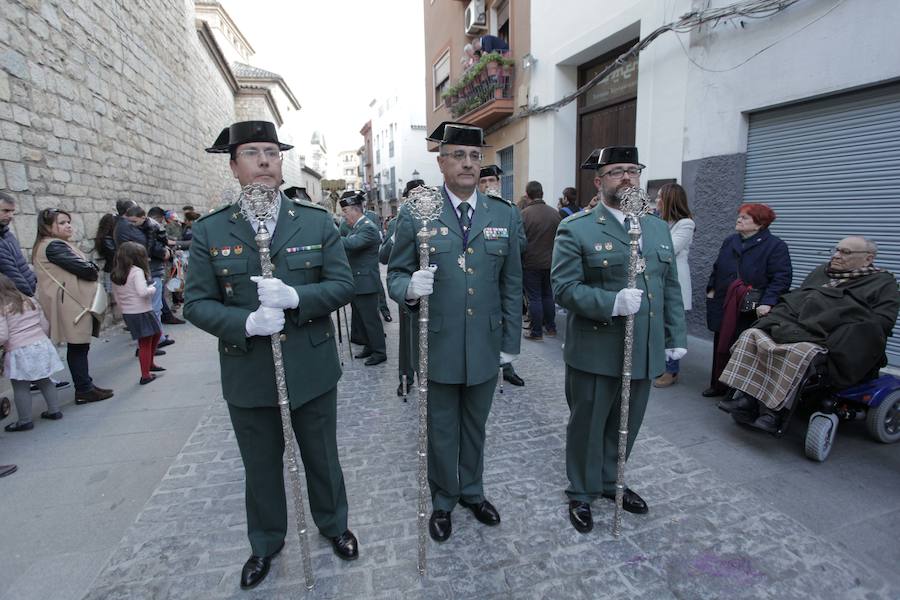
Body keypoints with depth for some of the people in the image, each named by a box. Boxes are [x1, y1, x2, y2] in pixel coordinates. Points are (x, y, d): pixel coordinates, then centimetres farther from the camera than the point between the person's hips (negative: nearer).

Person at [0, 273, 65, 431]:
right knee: (44, 380, 18)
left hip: (19, 352, -6)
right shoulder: (31, 301, 10)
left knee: (20, 387, 4)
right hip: (43, 346, 6)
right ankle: (54, 410, 22)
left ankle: (25, 421, 9)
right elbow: (45, 326, 12)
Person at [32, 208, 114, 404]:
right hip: (71, 304, -10)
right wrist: (95, 272, -1)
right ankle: (84, 391, 3)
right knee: (78, 346, -4)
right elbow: (83, 268, -20)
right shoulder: (54, 246, -14)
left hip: (73, 302, 10)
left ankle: (85, 386, 20)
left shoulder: (57, 244, 18)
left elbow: (80, 264, 15)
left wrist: (91, 269, -4)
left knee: (78, 346, 13)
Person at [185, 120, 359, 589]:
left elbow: (343, 285, -6)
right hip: (248, 376, 1)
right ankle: (265, 542, 46)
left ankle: (333, 525, 47)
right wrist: (246, 323, -22)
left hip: (312, 370, 0)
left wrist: (295, 297, -24)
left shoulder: (317, 221, -3)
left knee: (322, 457, 19)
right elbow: (196, 303, -3)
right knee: (261, 466, 20)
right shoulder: (209, 231, -3)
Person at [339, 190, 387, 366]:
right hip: (355, 282, 10)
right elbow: (348, 249, 17)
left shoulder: (369, 228, -16)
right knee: (361, 318, 17)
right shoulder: (355, 227, 14)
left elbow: (351, 244, -31)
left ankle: (379, 352, 10)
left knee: (370, 319, -1)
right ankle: (369, 346, 30)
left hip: (366, 283, -10)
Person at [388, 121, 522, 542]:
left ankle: (472, 491, 45)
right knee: (441, 432, 15)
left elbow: (511, 283, 6)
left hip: (485, 346, 3)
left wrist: (511, 341, 4)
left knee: (475, 427, 21)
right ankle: (442, 502, 39)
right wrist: (410, 288, -26)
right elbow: (395, 275, -2)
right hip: (438, 346, -2)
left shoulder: (504, 215, 3)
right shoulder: (415, 214, -6)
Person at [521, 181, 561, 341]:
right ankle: (550, 327, 26)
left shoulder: (523, 214, -15)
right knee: (548, 295, 17)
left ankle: (536, 332, 11)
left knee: (534, 298, 3)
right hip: (550, 262, 5)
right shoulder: (555, 213, -1)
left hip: (531, 263, -4)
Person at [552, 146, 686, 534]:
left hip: (643, 351, 6)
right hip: (595, 352, -5)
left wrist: (676, 337, 12)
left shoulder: (658, 228, 11)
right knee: (587, 426, 11)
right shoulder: (576, 228, -9)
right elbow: (564, 288, -15)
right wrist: (612, 302, -27)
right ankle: (581, 493, 32)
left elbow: (670, 287, 14)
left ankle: (611, 481, 44)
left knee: (626, 425, 20)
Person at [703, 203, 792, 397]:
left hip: (752, 312, -6)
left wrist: (767, 302, -24)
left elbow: (782, 278, -15)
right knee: (721, 346, 13)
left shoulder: (775, 246, -7)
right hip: (724, 307, 6)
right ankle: (718, 385, 27)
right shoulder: (730, 241, 11)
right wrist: (711, 288, 14)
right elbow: (717, 268, 21)